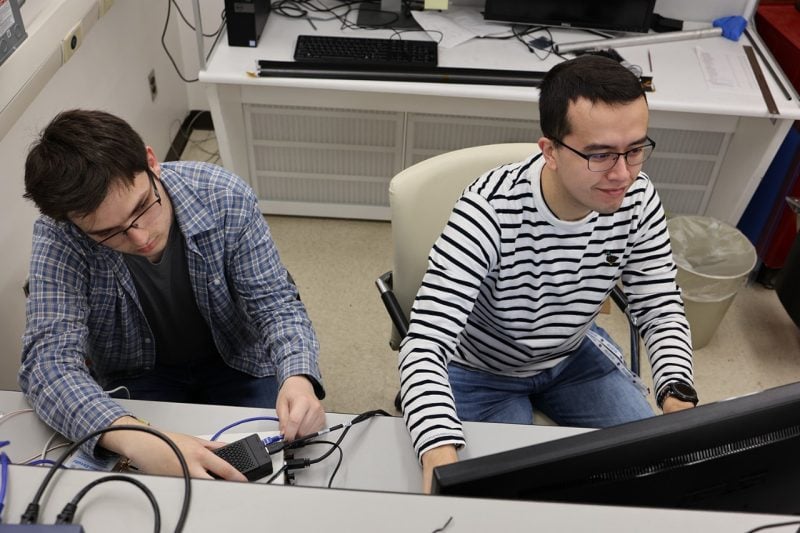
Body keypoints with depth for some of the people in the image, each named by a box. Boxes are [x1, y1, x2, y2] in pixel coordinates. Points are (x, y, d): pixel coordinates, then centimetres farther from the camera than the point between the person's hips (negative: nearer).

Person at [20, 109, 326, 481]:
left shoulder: (226, 197, -25)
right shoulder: (58, 237, -26)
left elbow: (275, 302, -18)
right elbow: (48, 360, -34)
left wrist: (298, 376, -39)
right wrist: (136, 440, -53)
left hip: (238, 362, 1)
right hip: (138, 376, 0)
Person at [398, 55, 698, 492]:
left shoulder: (637, 200, -20)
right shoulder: (489, 213, -37)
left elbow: (661, 309, -7)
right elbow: (424, 346, -41)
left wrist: (677, 394, -27)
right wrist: (441, 458, -59)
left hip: (576, 355, 5)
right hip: (482, 371, -4)